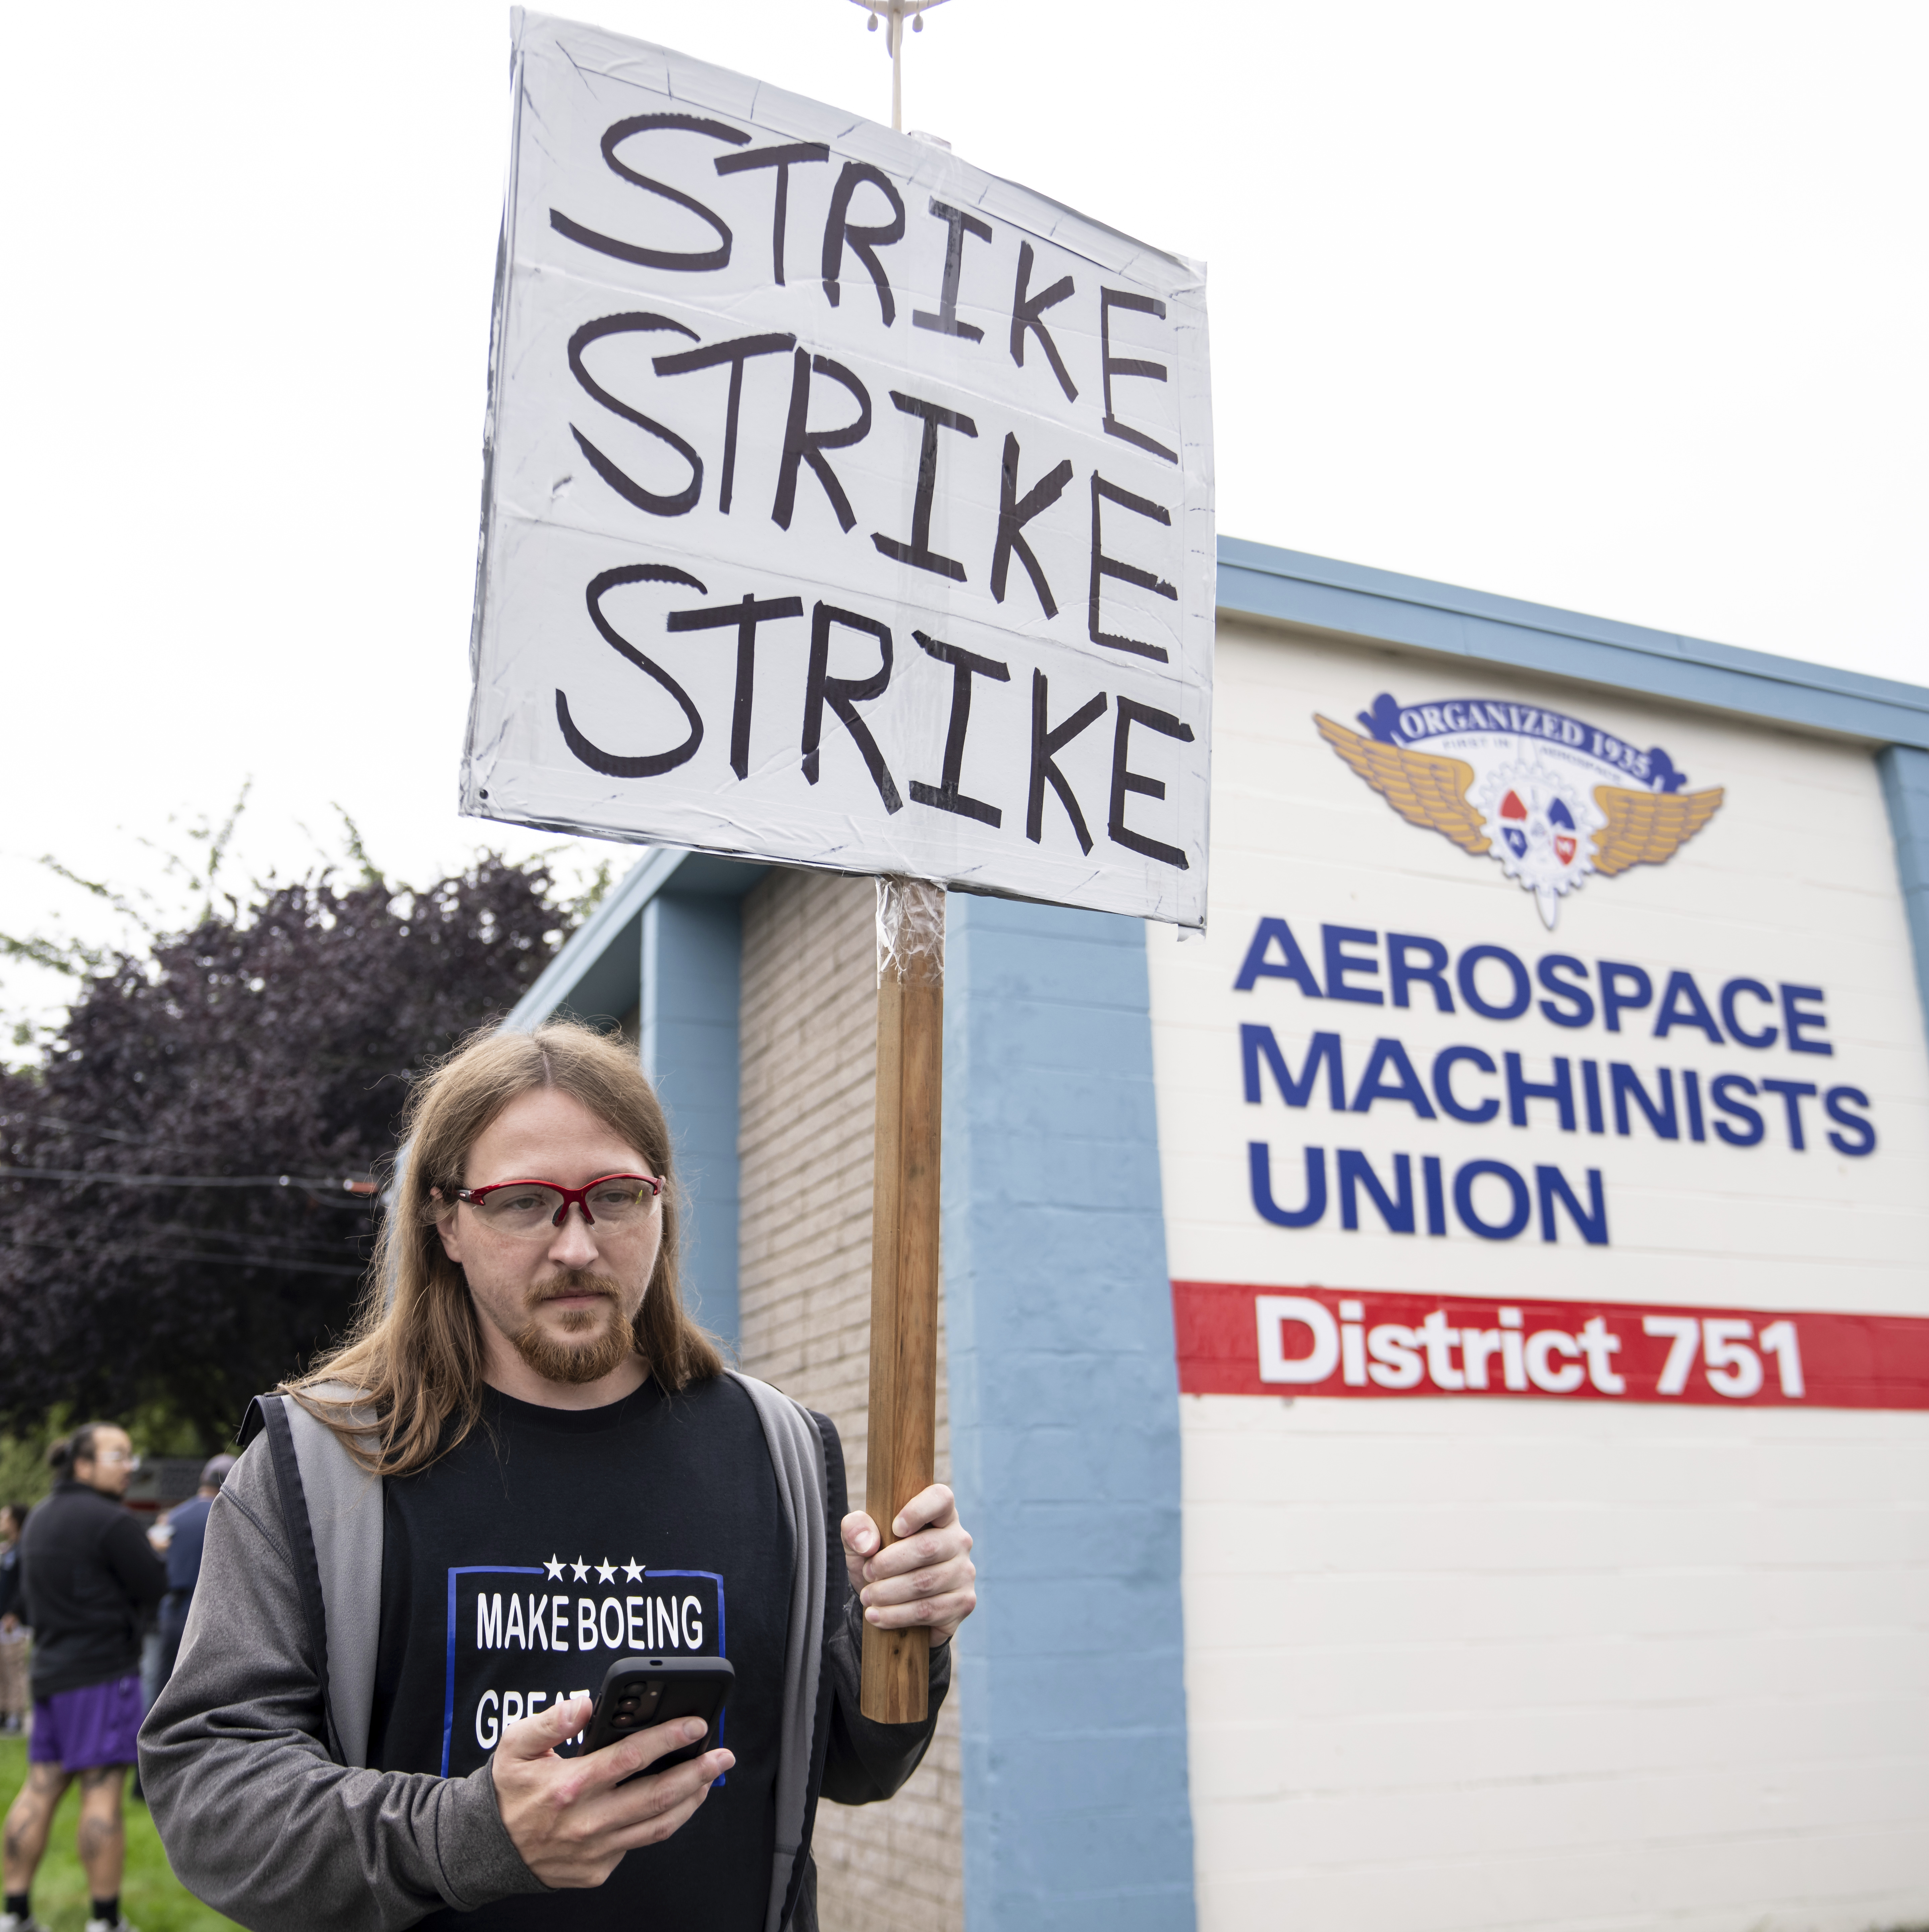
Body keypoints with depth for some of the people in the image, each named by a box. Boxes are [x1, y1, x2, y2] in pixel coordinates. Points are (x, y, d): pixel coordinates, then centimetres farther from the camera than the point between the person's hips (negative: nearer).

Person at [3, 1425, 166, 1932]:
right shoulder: (111, 1520, -15)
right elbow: (154, 1590, -11)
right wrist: (152, 1552, 6)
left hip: (50, 1670, 9)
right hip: (105, 1670, -9)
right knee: (102, 1790, -5)